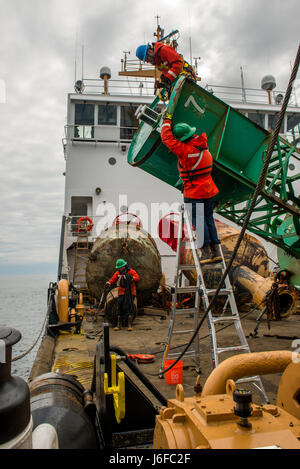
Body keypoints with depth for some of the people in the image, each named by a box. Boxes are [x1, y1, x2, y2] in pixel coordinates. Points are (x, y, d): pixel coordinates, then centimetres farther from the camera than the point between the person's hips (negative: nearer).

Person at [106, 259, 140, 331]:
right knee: (120, 308, 2)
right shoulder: (117, 273, 11)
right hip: (121, 293, 4)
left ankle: (130, 325, 3)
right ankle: (119, 325, 12)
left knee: (130, 308, -6)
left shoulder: (131, 271, -4)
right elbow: (112, 279, 8)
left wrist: (132, 278, -36)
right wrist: (108, 283, -13)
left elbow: (137, 277, -16)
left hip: (130, 293, -4)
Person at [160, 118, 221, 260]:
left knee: (198, 221, 0)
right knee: (209, 219, 13)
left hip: (194, 193, -8)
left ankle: (206, 250, 3)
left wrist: (167, 121, 8)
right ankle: (215, 249, 18)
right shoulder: (202, 144, 3)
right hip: (209, 191, 8)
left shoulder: (184, 149, -19)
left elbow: (167, 138, -10)